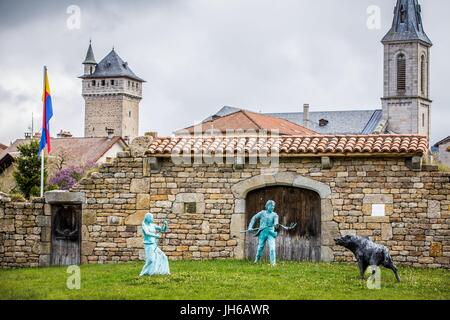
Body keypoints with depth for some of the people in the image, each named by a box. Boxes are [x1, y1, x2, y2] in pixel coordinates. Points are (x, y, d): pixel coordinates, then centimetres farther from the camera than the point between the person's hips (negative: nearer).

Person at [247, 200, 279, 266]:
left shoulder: (274, 215, 4)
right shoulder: (262, 213, 5)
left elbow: (276, 220, -16)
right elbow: (254, 218, 12)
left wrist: (276, 224, -41)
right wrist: (250, 227, 2)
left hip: (271, 233, -1)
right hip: (262, 233, 1)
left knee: (272, 247, -14)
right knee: (260, 247, 9)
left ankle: (273, 262, -11)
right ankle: (257, 259, 33)